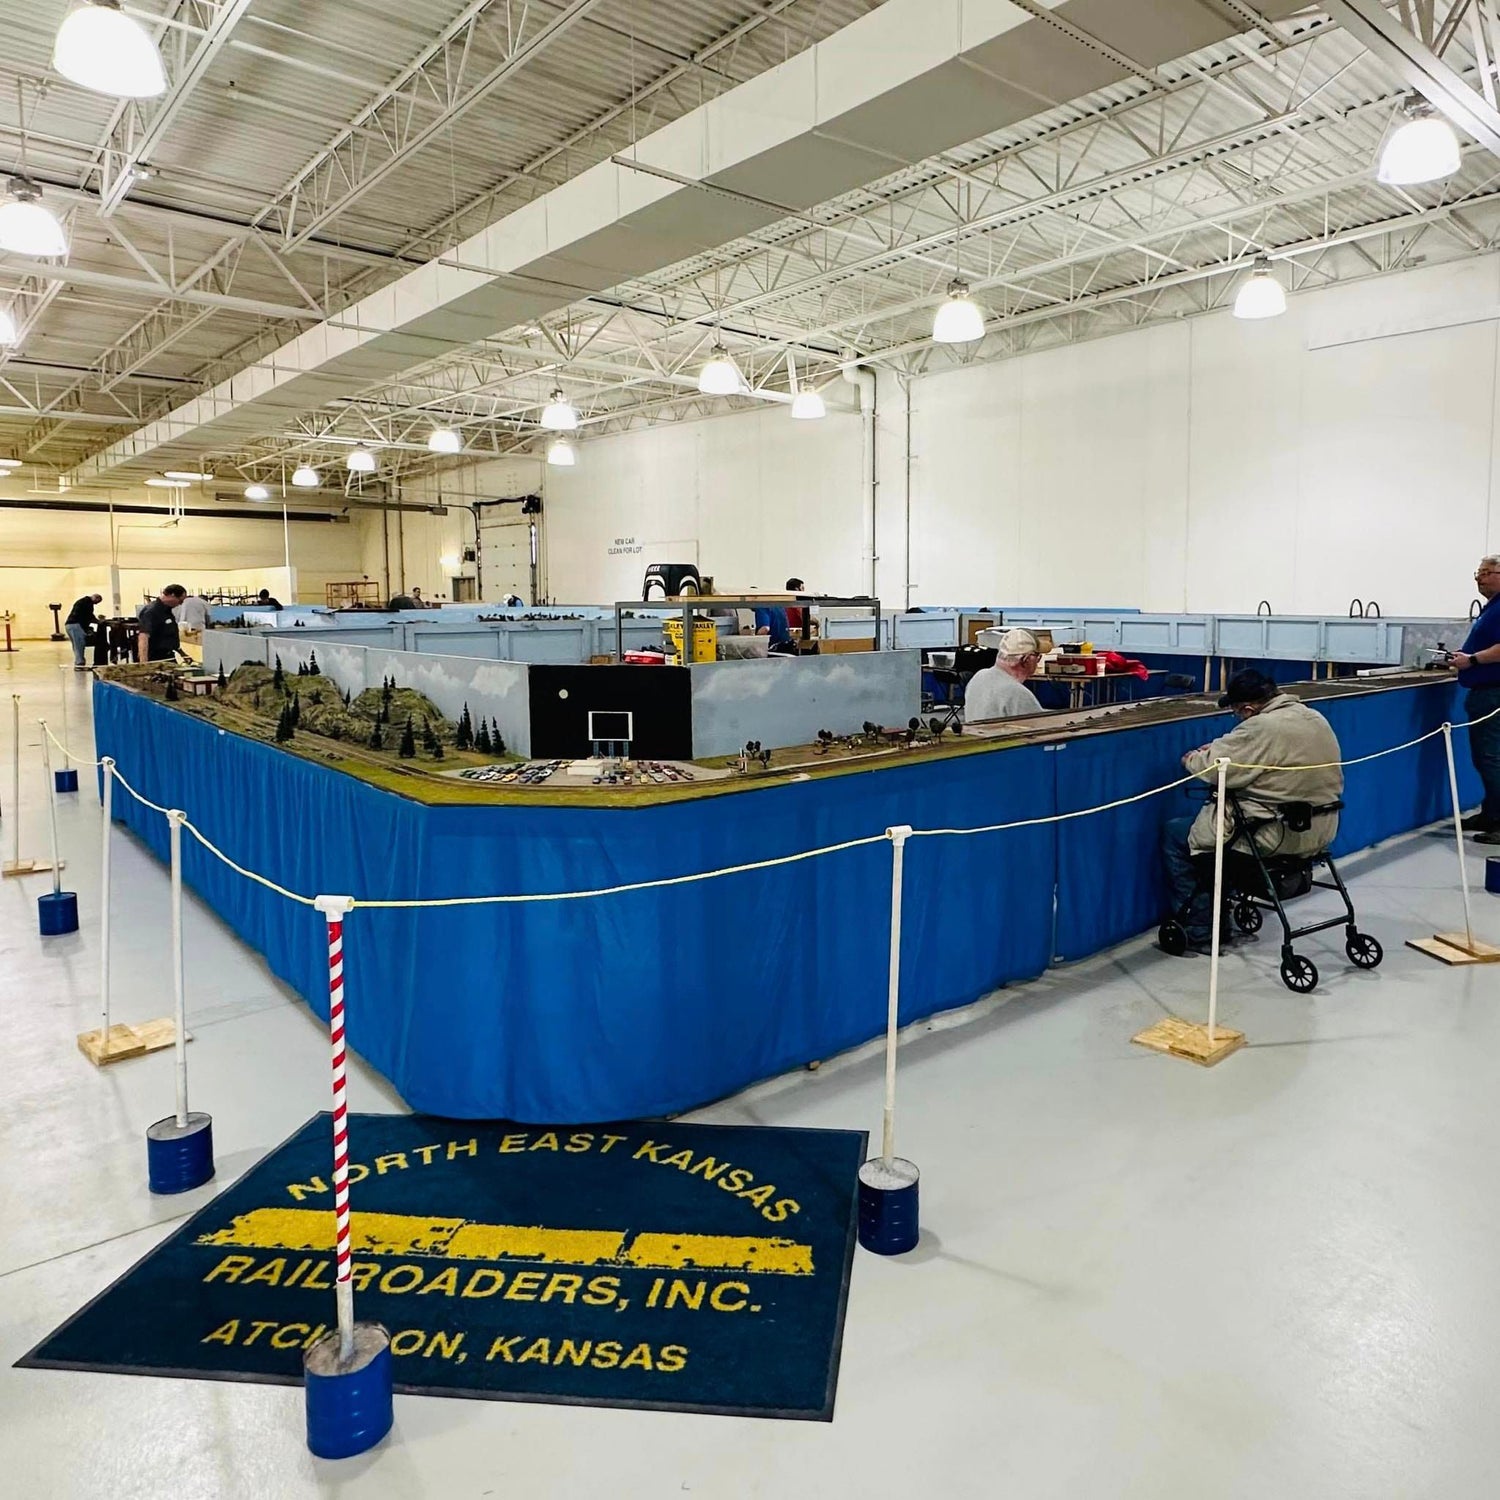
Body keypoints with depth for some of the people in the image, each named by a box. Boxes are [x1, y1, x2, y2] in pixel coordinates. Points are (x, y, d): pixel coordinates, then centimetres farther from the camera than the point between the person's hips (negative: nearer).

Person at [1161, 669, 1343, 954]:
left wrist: (1192, 759, 3)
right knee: (1211, 811, 29)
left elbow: (1213, 768, -18)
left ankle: (1200, 932, 11)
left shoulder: (1261, 728, -23)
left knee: (1174, 834, 5)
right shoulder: (1315, 717, 7)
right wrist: (1218, 748, 11)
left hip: (1280, 838, -10)